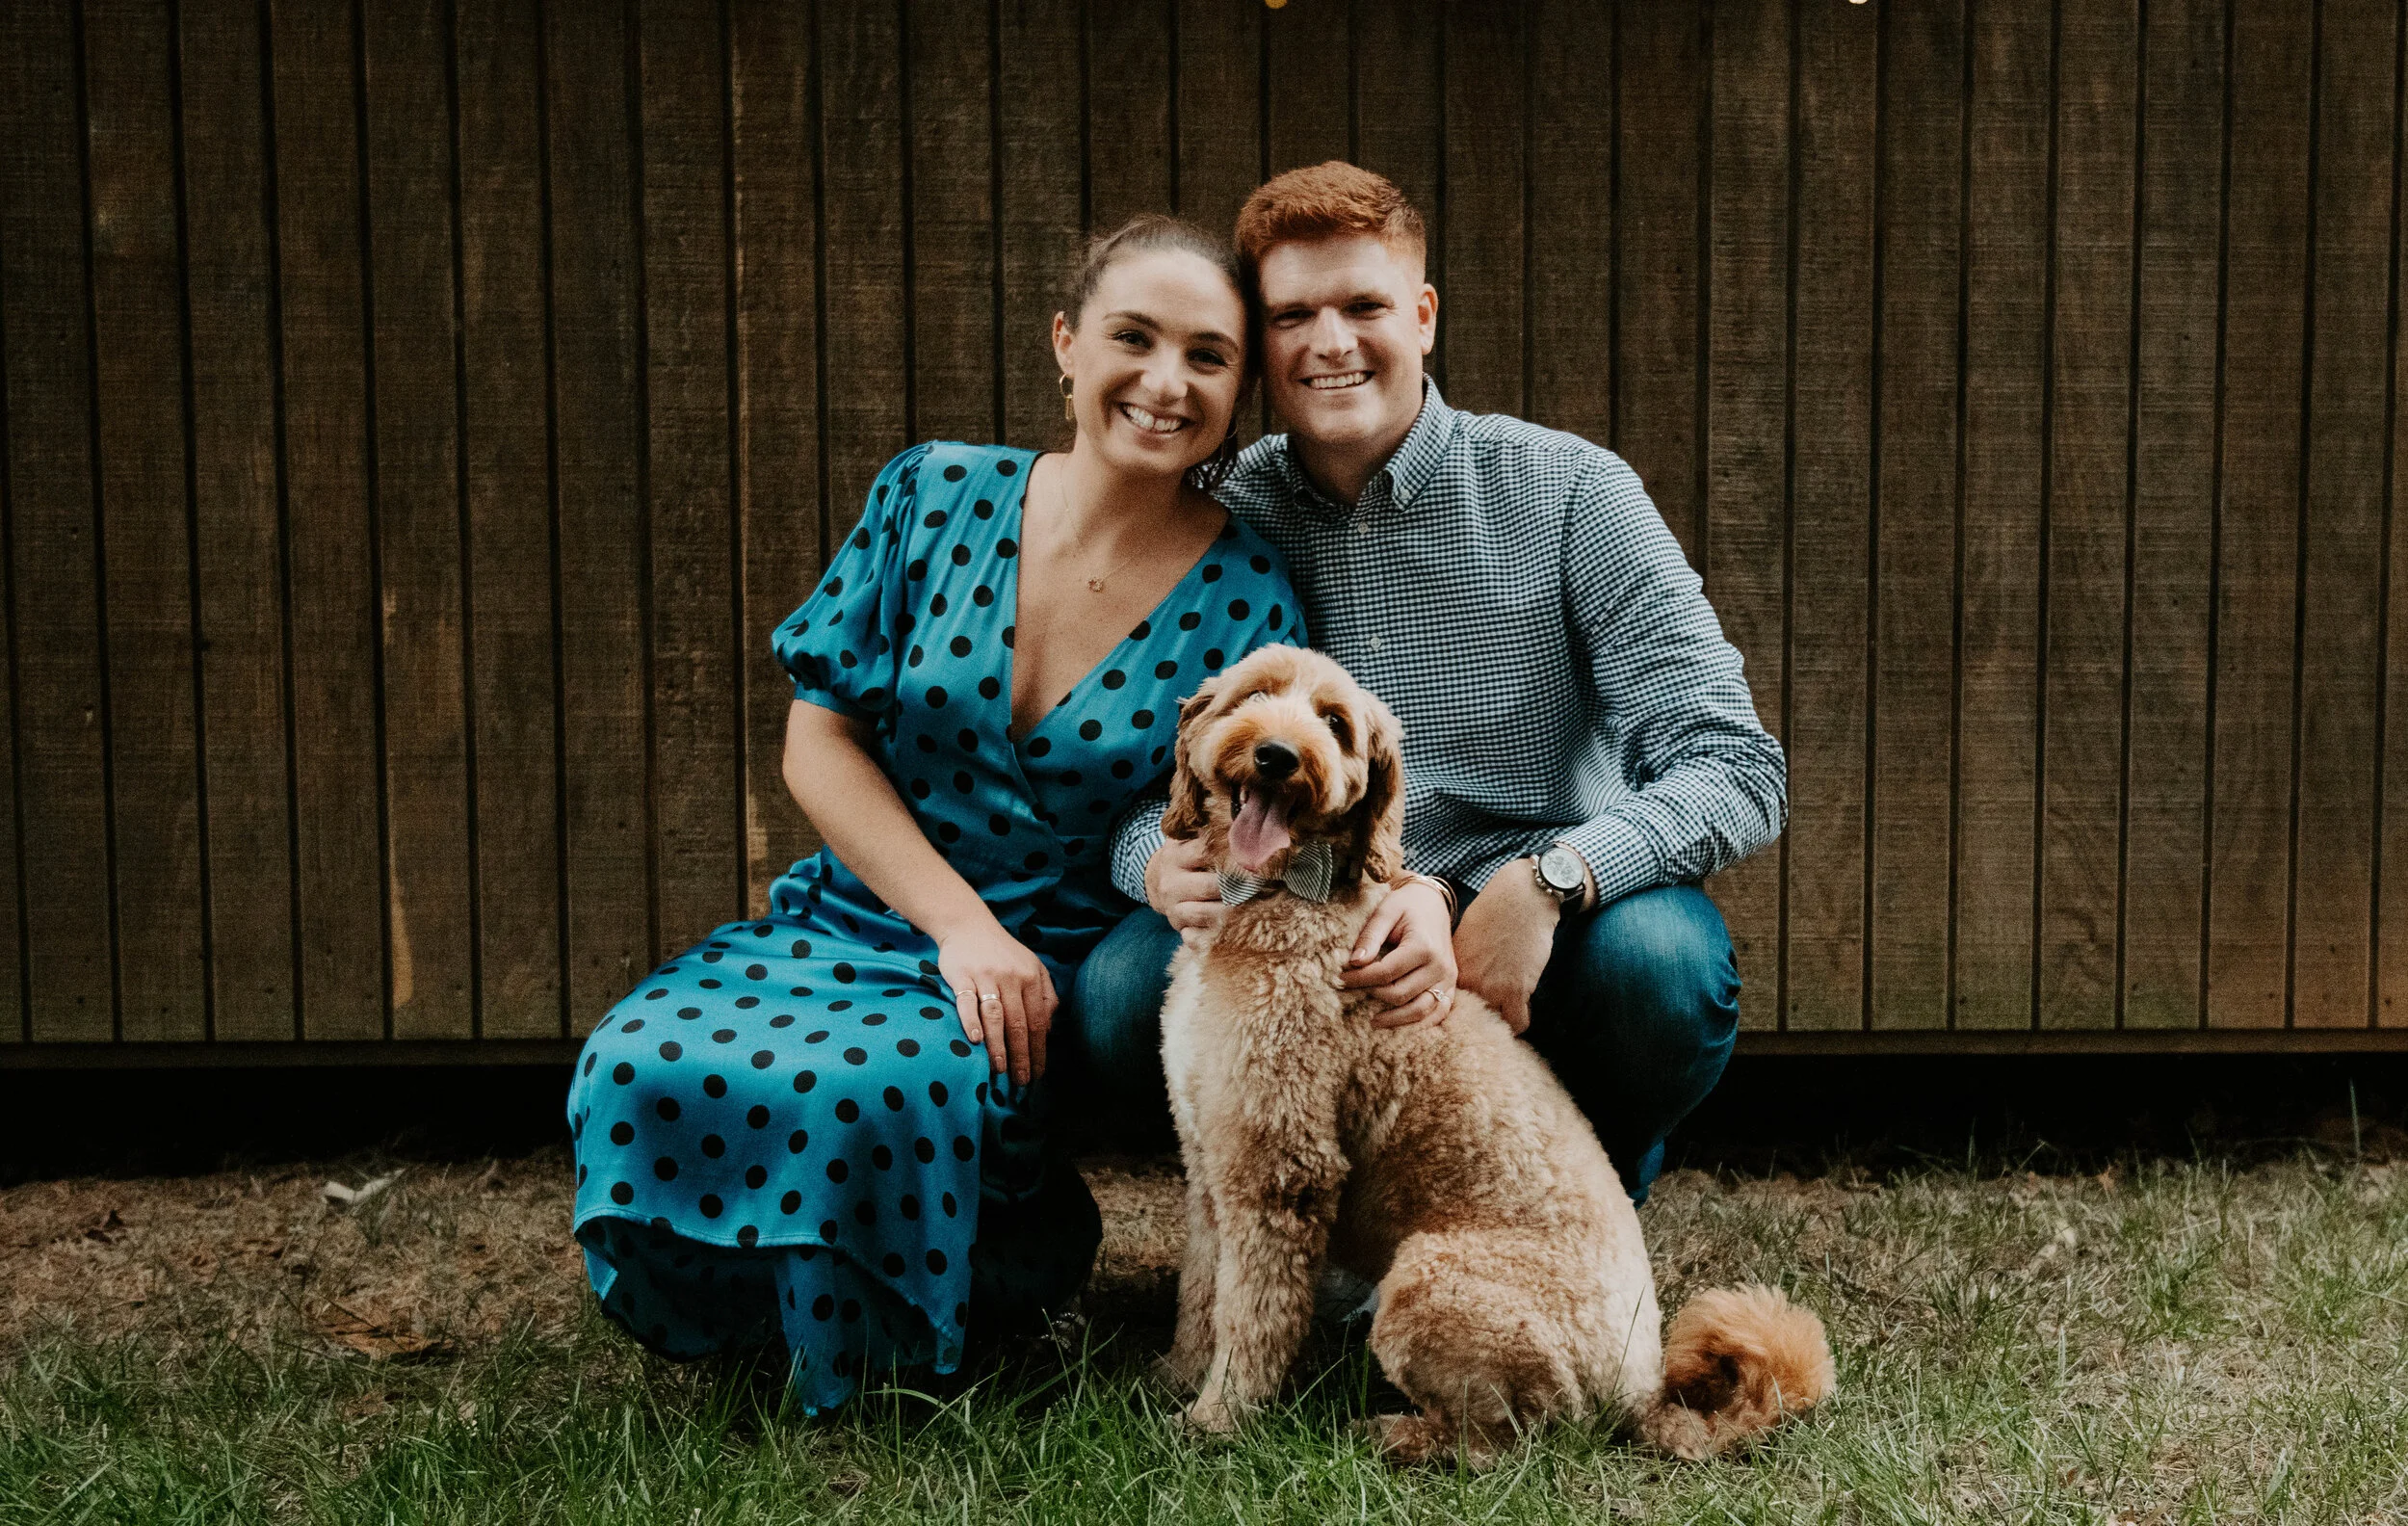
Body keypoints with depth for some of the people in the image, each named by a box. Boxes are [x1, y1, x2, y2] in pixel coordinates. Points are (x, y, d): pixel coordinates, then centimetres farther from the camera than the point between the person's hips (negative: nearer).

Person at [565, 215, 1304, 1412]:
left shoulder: (1246, 601, -4)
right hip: (853, 922, 3)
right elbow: (819, 738, 0)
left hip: (1062, 969, -2)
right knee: (640, 1068, -27)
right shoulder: (936, 498, 0)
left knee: (866, 1091, -35)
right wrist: (960, 924, -12)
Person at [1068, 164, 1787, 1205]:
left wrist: (1546, 884, -30)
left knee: (1660, 955, -33)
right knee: (1121, 992, -26)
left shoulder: (1569, 492, -6)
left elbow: (1736, 769, -12)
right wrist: (1162, 865, -26)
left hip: (1535, 956, -1)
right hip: (1313, 971, 1)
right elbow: (1127, 790, 0)